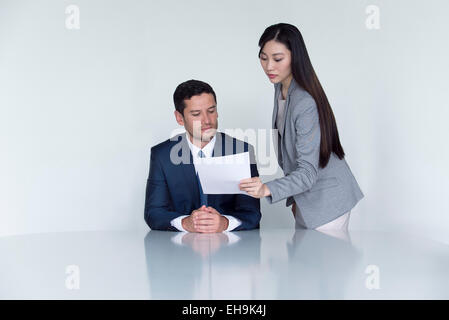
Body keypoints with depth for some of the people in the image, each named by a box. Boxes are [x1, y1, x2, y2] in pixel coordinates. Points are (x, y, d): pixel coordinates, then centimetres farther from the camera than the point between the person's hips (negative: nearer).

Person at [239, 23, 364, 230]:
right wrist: (294, 198, 14)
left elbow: (308, 171, -29)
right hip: (306, 199, 9)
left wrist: (268, 189, -44)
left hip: (327, 201, -9)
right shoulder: (281, 88, 3)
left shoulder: (306, 103, -26)